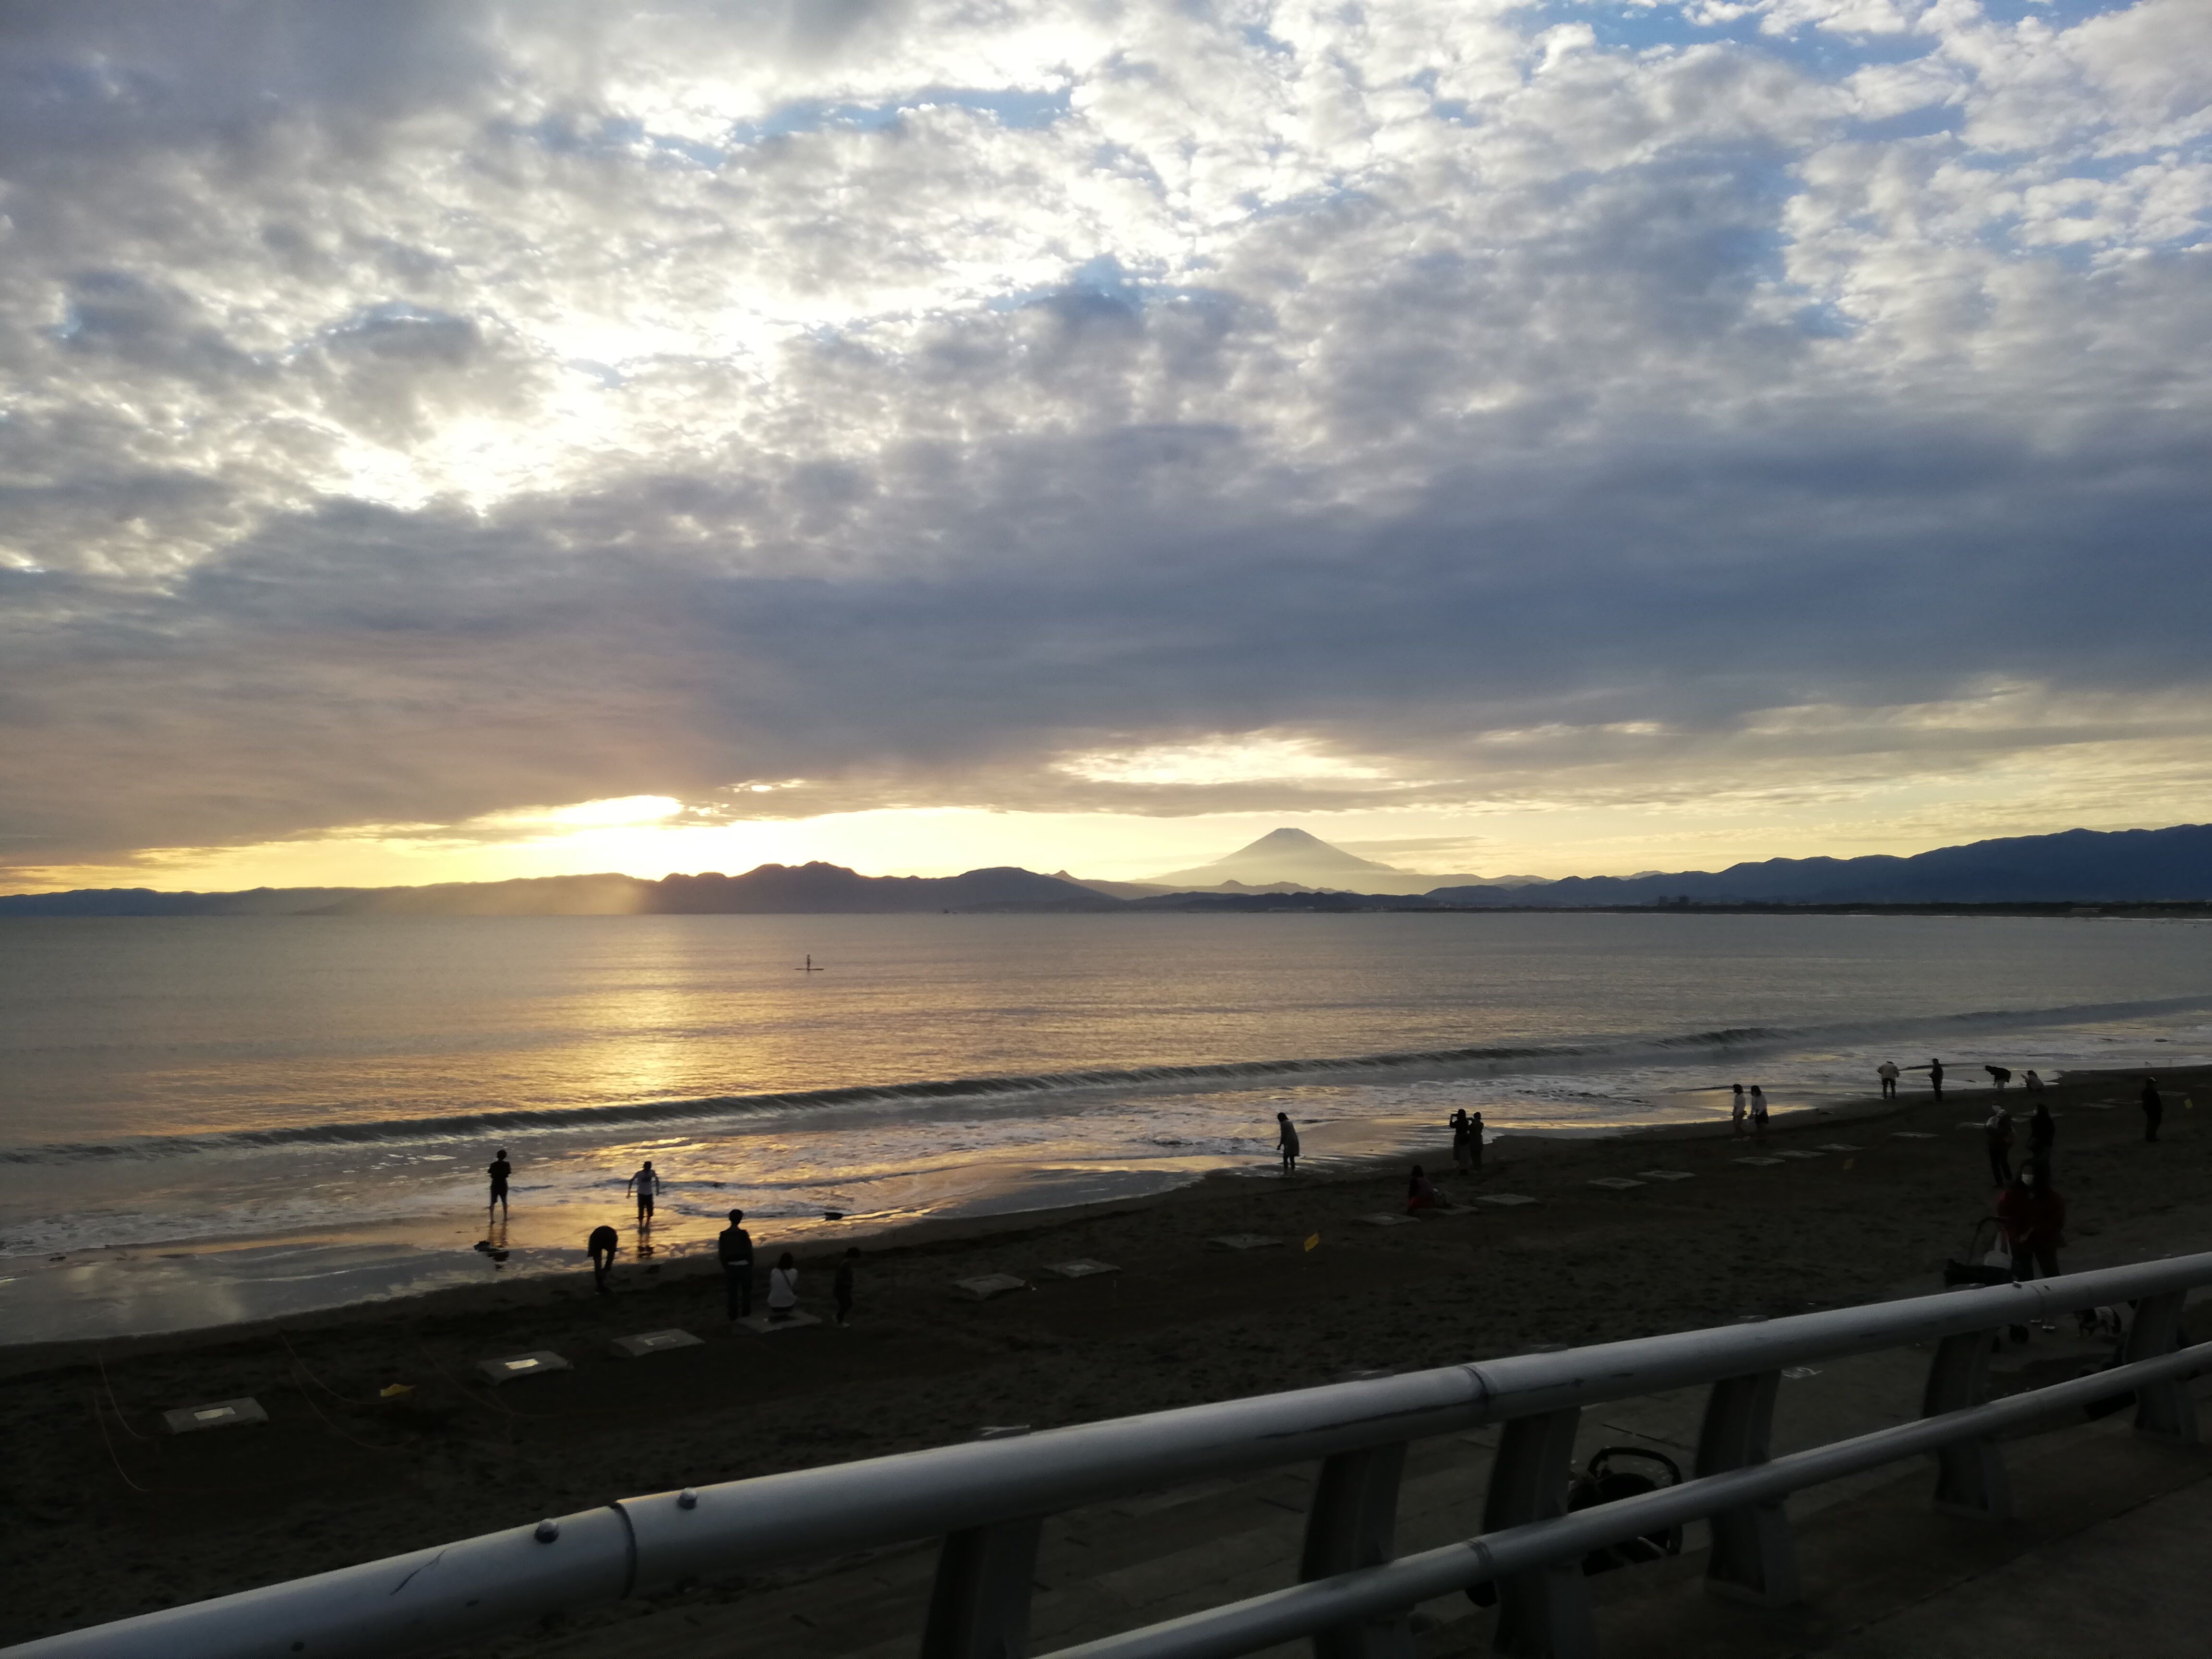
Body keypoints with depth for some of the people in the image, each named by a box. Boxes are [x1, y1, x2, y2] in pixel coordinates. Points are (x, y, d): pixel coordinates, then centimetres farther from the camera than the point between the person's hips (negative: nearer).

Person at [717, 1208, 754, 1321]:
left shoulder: (723, 1235, -3)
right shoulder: (743, 1234, -12)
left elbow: (721, 1254, 0)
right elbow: (749, 1251, -9)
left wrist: (725, 1267, 13)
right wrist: (751, 1266, 4)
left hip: (730, 1267, 2)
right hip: (744, 1266, -2)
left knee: (732, 1292, 9)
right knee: (746, 1290, 16)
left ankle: (733, 1317, 12)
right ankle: (746, 1314, 22)